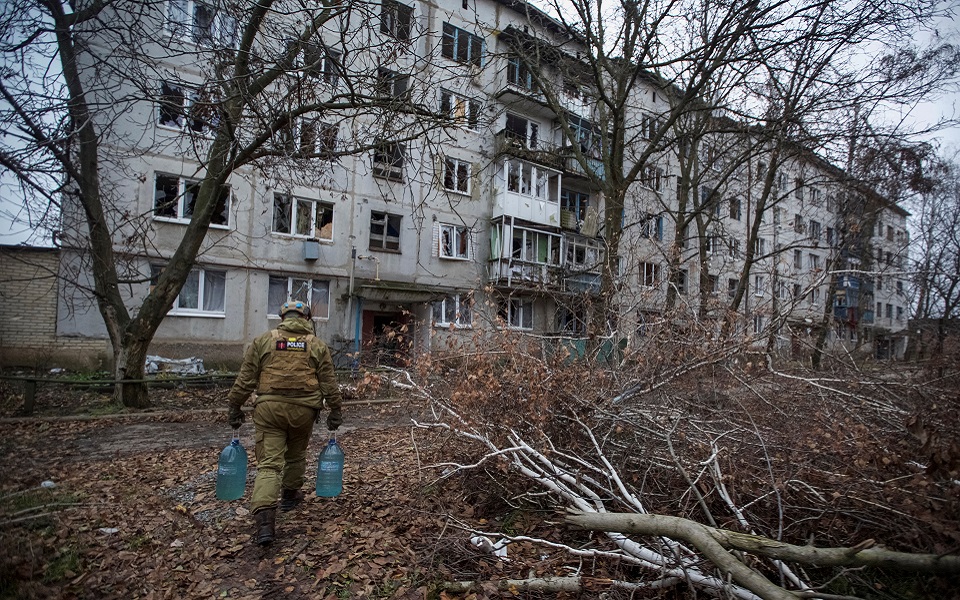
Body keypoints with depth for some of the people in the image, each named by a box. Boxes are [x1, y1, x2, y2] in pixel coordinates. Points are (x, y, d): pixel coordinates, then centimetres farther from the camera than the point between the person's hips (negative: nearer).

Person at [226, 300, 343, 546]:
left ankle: (264, 519, -15)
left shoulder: (263, 341, 6)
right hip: (303, 409, 1)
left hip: (269, 407, -1)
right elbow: (329, 383, 5)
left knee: (269, 463, -2)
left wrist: (235, 407, 12)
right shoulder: (317, 345, 6)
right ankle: (290, 495, 43)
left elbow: (245, 379, 4)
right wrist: (335, 410, 12)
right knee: (296, 455, 23)